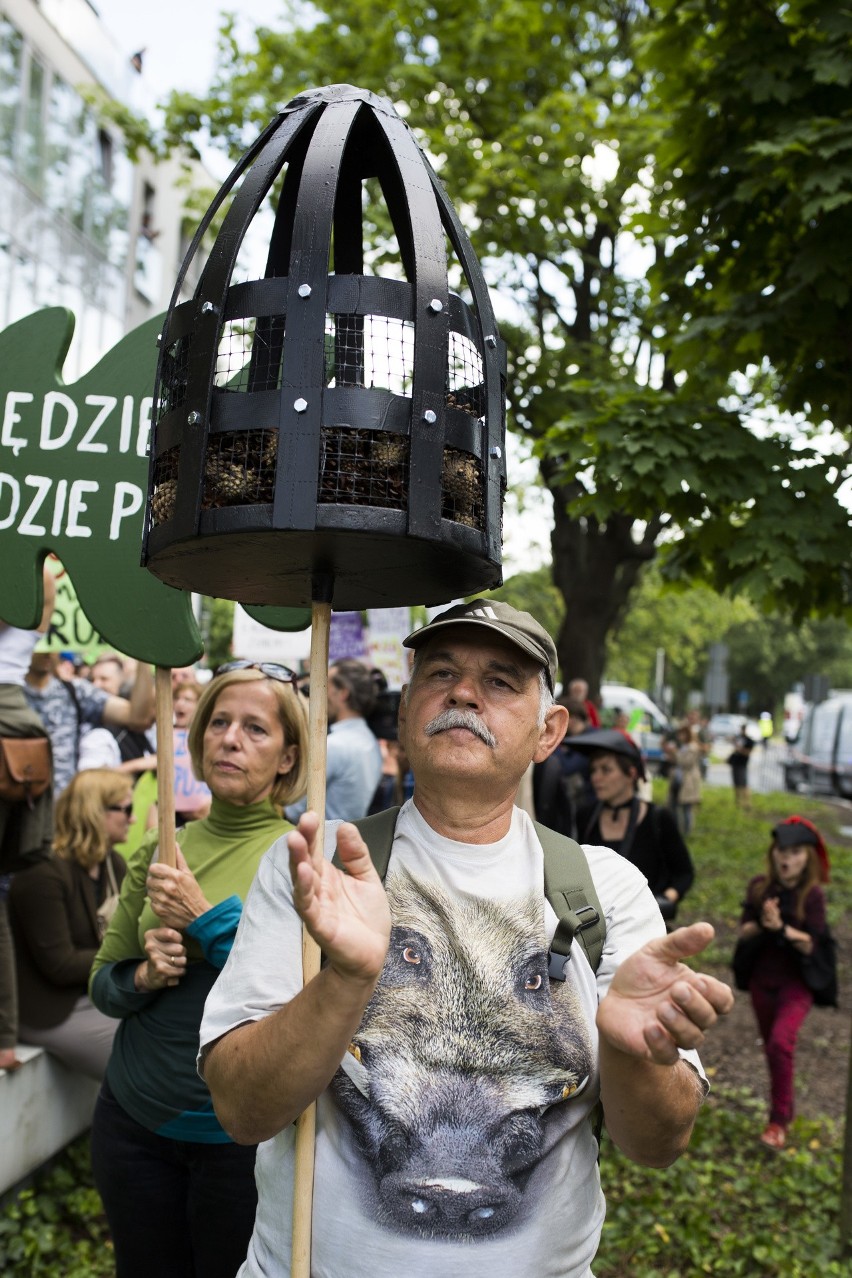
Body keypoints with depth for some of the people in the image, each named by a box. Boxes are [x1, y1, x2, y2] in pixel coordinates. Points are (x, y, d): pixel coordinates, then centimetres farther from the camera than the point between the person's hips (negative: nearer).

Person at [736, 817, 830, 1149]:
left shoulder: (812, 894, -13)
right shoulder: (759, 886, -5)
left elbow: (810, 944, -15)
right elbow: (744, 930, -4)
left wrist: (781, 927, -29)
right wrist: (761, 924, -24)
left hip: (796, 982, -4)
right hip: (762, 979, 4)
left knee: (781, 1043, -20)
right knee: (771, 1046, 17)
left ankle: (779, 1120, -6)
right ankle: (785, 1107, 40)